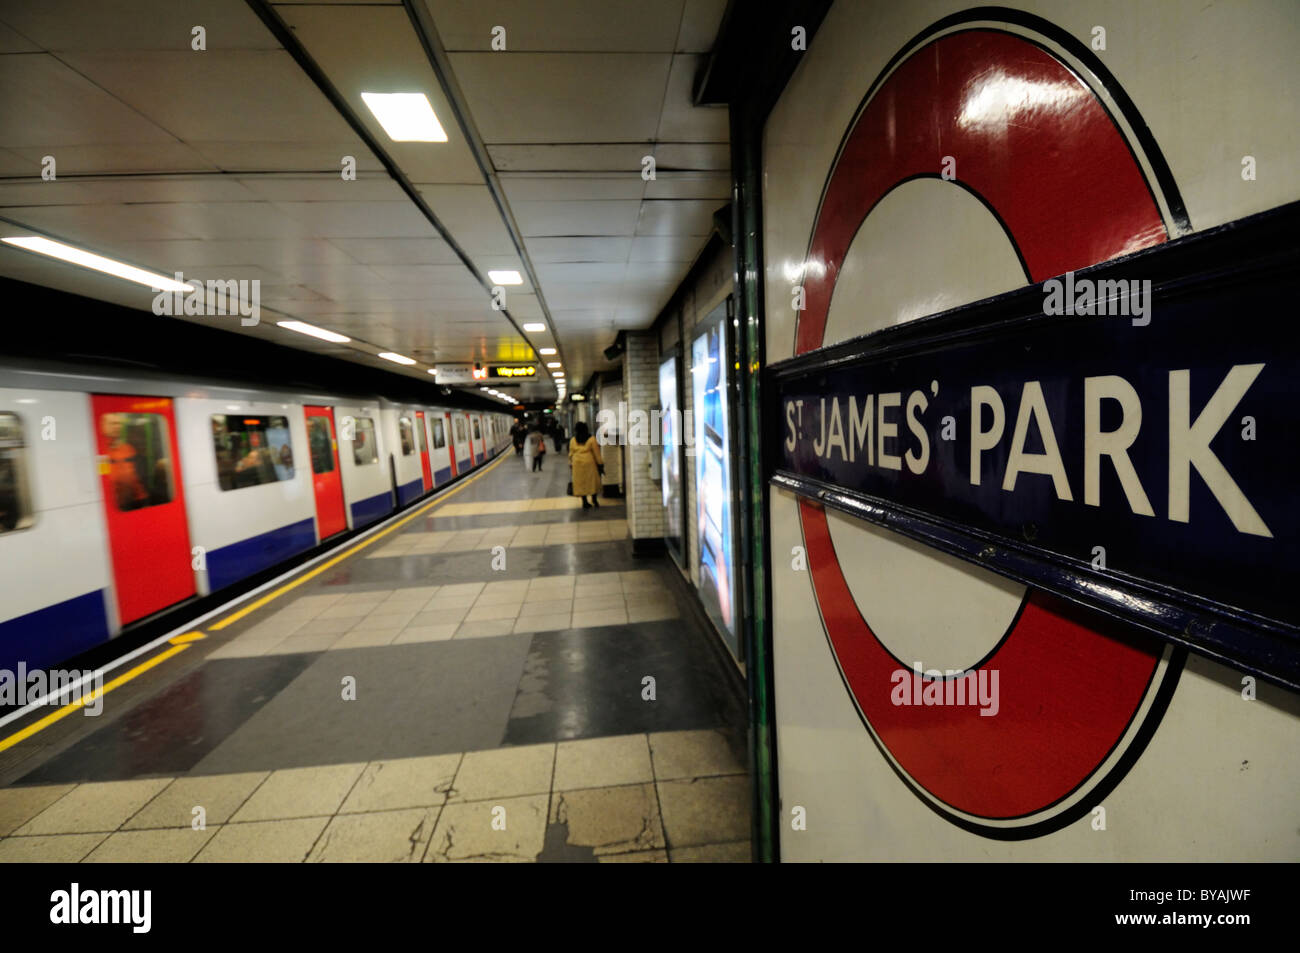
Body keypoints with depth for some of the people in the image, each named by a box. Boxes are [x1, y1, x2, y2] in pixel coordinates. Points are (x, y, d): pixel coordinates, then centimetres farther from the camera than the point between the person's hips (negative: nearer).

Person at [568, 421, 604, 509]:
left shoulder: (573, 440, 0)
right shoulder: (591, 439, -7)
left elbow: (571, 453, 7)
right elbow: (596, 453, -5)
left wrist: (570, 462, 19)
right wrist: (600, 464, 2)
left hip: (577, 463, 2)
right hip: (589, 463, -2)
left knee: (581, 482, 8)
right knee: (593, 481, 9)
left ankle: (585, 502, 9)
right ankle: (594, 500, 10)